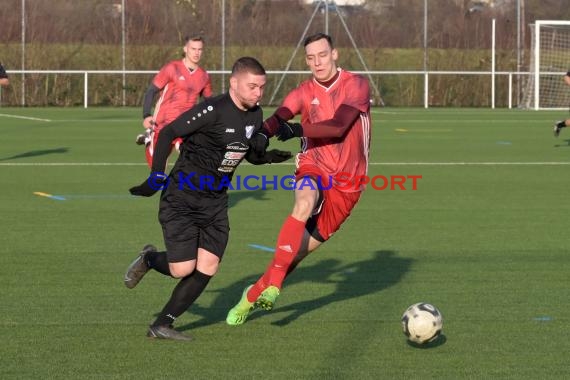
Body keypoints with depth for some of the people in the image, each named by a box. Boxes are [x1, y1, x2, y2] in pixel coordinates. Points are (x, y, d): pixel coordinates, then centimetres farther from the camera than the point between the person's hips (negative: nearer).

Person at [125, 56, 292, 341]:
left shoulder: (256, 115, 2)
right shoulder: (213, 109, -21)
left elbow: (251, 153, 17)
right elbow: (168, 133, -16)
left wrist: (266, 156, -6)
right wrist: (157, 176, -21)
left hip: (215, 201, 7)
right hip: (181, 198, -7)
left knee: (208, 267, -6)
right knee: (182, 269, -10)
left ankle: (161, 325, 5)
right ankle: (148, 259, 25)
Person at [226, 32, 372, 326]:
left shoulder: (356, 85, -5)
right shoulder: (304, 92, 2)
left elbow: (338, 126, -19)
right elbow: (278, 119, -15)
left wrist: (297, 129, -30)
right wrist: (259, 134, -37)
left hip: (347, 183, 0)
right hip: (314, 168, 0)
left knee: (303, 247, 0)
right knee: (304, 205, -36)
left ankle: (254, 295, 20)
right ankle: (272, 285, -38)